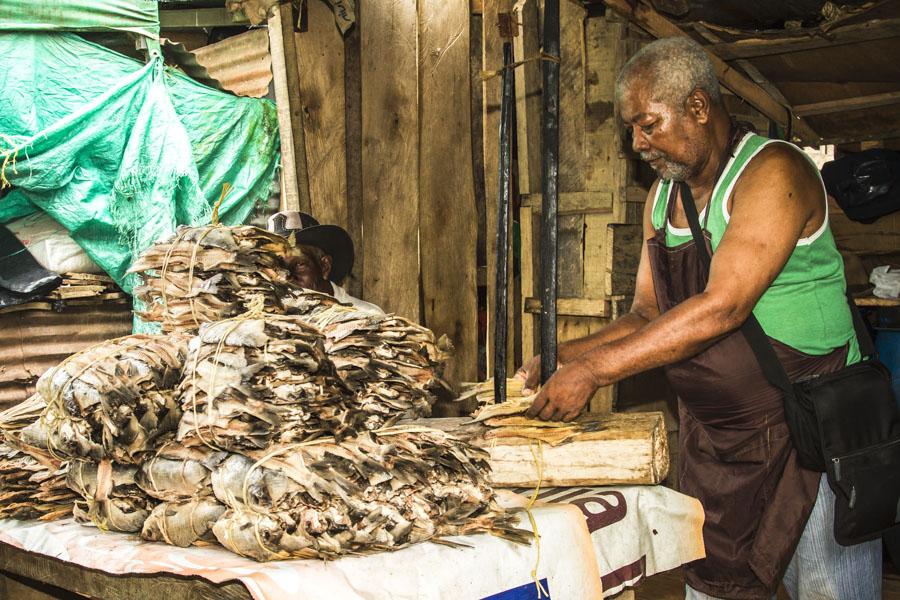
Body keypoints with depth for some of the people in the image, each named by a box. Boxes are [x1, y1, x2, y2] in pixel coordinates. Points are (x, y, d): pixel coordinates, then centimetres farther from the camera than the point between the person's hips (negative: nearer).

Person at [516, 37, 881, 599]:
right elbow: (648, 315, 11)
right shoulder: (663, 197, 9)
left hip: (812, 426, -7)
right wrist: (563, 357, -5)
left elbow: (722, 308, -27)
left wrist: (593, 369, -27)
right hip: (712, 435, 7)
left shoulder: (773, 172, -17)